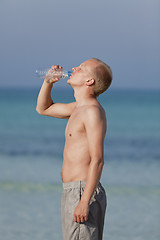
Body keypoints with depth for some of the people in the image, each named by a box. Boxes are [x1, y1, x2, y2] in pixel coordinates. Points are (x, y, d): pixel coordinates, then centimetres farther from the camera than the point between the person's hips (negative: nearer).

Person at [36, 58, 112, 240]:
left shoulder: (93, 111, -14)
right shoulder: (79, 108, 16)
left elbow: (97, 160, -20)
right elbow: (43, 108, 32)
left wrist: (84, 202, -24)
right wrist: (48, 82, 14)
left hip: (81, 192, -10)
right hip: (72, 192, 10)